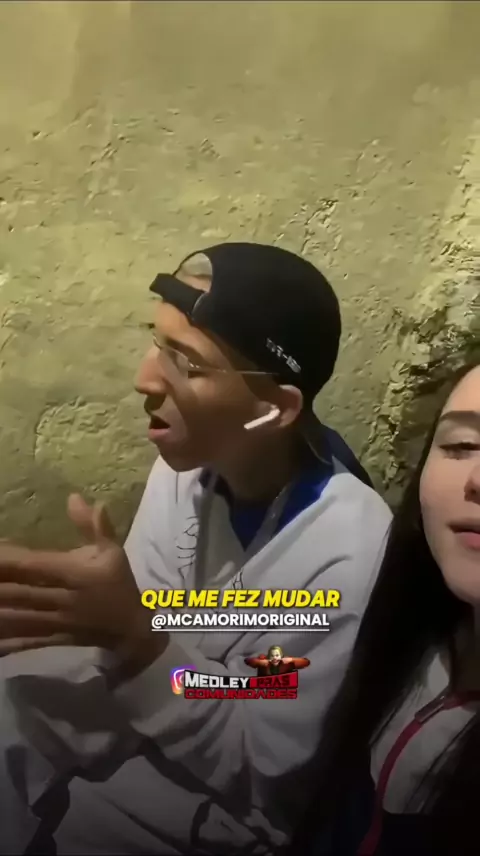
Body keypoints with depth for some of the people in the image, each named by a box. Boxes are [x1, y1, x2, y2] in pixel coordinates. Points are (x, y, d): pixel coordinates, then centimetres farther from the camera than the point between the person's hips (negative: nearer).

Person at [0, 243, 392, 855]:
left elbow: (270, 780, -25)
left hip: (242, 798, -4)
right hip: (166, 708, 5)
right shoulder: (191, 459, -14)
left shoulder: (348, 555, -33)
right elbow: (145, 616, -4)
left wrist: (135, 637, -36)